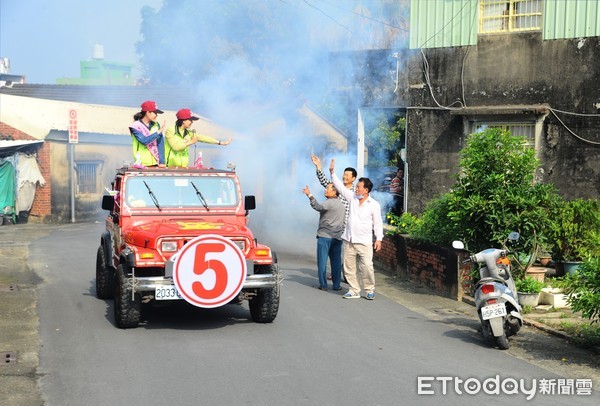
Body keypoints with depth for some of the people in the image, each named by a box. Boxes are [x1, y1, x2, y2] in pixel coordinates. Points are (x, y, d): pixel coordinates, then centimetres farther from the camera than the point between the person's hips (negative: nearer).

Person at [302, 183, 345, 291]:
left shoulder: (329, 203, -11)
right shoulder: (341, 204, 15)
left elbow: (318, 207, -31)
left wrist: (310, 196, -32)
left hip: (324, 236, -7)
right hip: (337, 237, 7)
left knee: (322, 261, -1)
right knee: (336, 262, 9)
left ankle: (323, 285, -1)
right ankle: (336, 285, 10)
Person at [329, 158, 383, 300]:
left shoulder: (374, 204, -3)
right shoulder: (352, 198, 8)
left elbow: (378, 223, -1)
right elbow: (340, 186, 11)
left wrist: (379, 239, -6)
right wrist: (332, 172, 7)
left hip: (364, 242, -5)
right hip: (349, 239, 5)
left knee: (367, 266, -9)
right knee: (349, 267, 6)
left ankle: (369, 290, 6)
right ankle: (354, 290, 15)